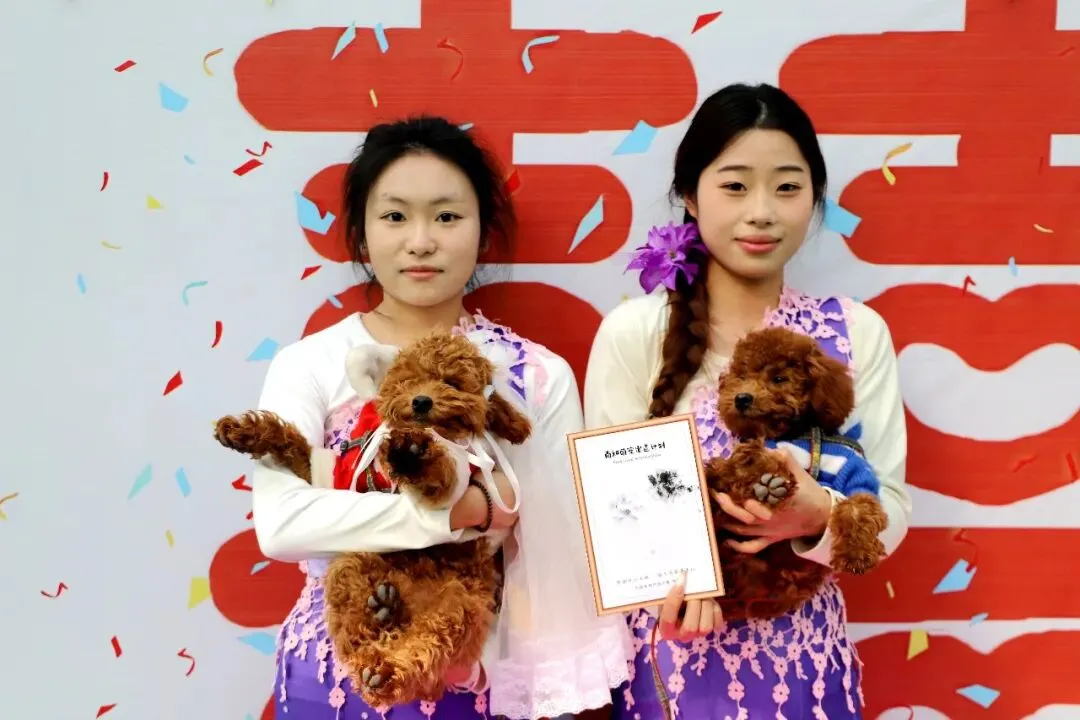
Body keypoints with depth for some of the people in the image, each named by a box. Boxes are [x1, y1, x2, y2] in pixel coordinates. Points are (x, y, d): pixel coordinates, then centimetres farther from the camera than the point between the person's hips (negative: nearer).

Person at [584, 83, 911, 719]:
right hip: (674, 648, -1)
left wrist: (822, 516, -23)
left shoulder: (858, 333, -4)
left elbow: (892, 509, -3)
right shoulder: (632, 332, -9)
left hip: (803, 653, 2)